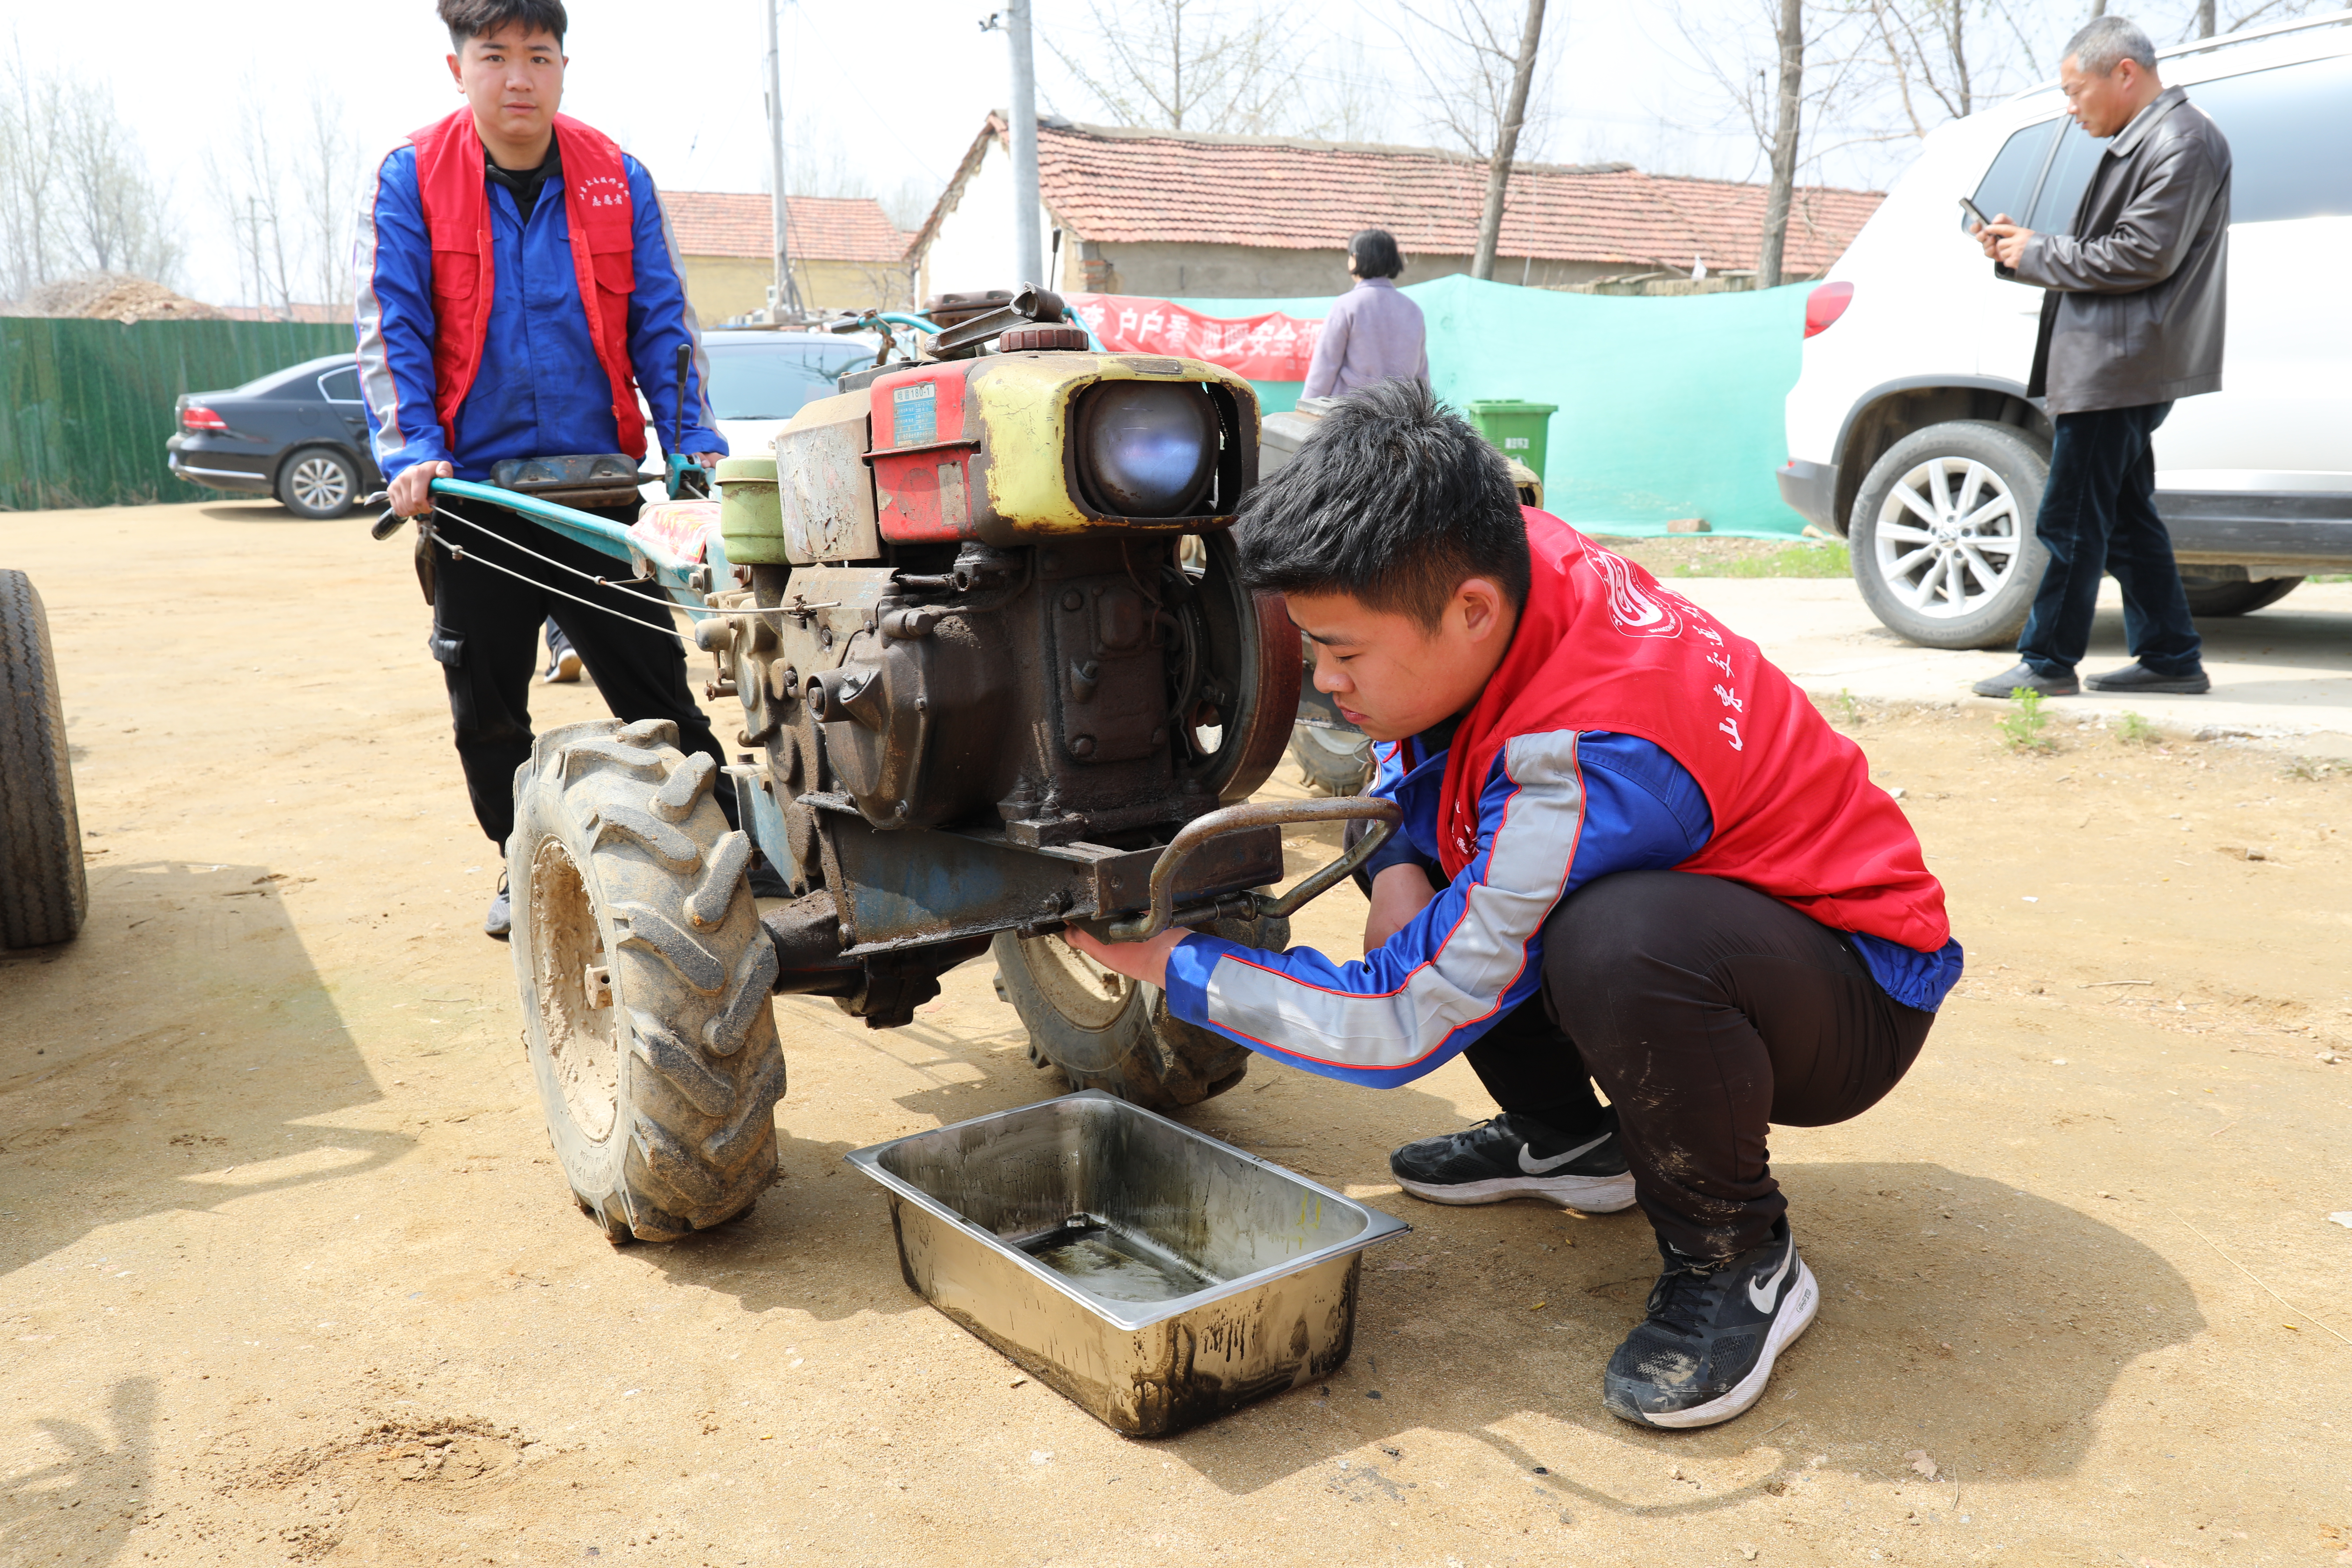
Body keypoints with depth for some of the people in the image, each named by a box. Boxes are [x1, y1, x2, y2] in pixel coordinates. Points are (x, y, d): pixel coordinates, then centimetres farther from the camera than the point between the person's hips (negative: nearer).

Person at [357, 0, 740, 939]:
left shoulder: (618, 180, 1)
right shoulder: (409, 180, -2)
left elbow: (661, 322, 1)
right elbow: (391, 330, -5)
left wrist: (695, 438, -10)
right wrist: (412, 454, -17)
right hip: (475, 489, 1)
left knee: (655, 682, 0)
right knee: (486, 707, 12)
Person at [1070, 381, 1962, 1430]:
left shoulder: (1586, 755, -36)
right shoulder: (1503, 563, -13)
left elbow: (1400, 1029, -28)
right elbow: (1407, 750, 10)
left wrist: (1169, 960, -18)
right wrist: (1398, 875, -11)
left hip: (1858, 994, -8)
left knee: (1614, 942, -40)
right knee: (1401, 835, 3)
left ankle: (1740, 1261, -11)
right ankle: (1567, 1141, 15)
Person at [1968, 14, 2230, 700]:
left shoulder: (2181, 141, -10)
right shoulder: (2140, 141, 22)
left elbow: (2141, 258, -19)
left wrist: (2038, 253, -10)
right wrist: (2021, 251, 8)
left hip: (2119, 367, -11)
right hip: (2115, 366, 11)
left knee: (2070, 519, -6)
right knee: (2125, 516, 12)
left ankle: (2048, 663, 1)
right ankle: (2171, 658, 18)